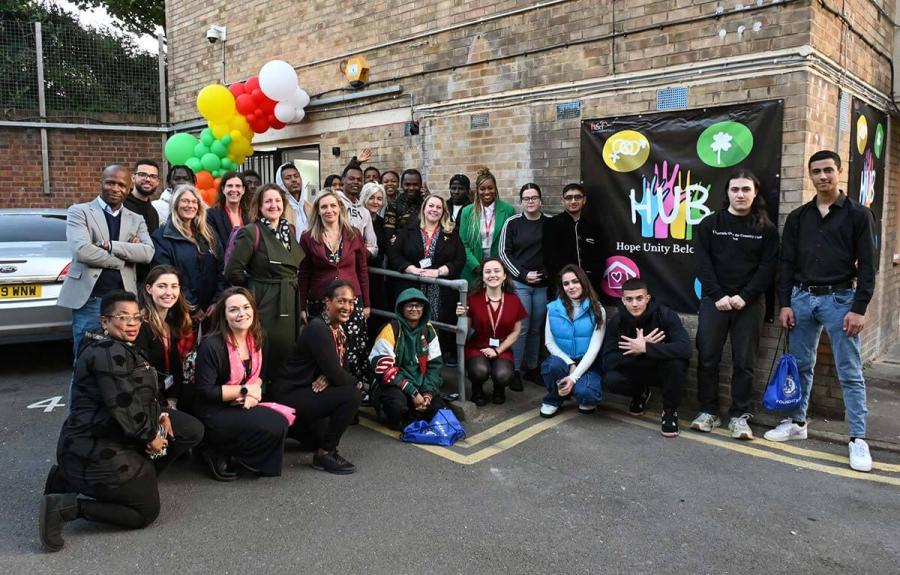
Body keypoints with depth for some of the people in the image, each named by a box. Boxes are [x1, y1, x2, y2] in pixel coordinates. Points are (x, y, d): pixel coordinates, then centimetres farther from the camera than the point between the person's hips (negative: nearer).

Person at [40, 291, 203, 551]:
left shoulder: (123, 349, 13)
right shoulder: (108, 352, -20)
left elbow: (142, 395, 19)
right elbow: (123, 405, -26)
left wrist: (161, 414, 2)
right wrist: (150, 437, -14)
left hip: (115, 439, 10)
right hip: (95, 450, -10)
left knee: (192, 430, 8)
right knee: (146, 512, -1)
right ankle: (65, 506, -2)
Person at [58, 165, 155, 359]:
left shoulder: (137, 220, 14)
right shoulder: (79, 211, 3)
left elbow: (148, 253, -5)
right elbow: (82, 250, -15)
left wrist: (108, 245, -13)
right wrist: (125, 258, -8)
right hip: (89, 300, -3)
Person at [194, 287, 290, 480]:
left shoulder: (258, 338, 2)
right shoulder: (211, 345, -19)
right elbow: (205, 391, -18)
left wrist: (253, 393, -7)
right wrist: (244, 391, -15)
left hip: (244, 406, 7)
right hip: (215, 413, -7)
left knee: (281, 421, -18)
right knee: (274, 427, -24)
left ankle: (229, 454, 1)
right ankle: (218, 454, -3)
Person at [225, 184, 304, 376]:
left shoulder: (289, 230, 11)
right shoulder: (251, 232, -9)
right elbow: (233, 270, -13)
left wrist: (292, 286, 9)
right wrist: (254, 288, -2)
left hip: (291, 304, 6)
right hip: (266, 304, -6)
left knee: (290, 356, 12)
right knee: (268, 357, 0)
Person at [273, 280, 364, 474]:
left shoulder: (339, 329, 4)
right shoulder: (318, 329, -23)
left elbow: (342, 369, 6)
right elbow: (336, 375, -28)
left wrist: (327, 378, -15)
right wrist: (357, 383, -9)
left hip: (305, 392, 9)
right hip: (289, 395, -9)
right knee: (351, 395, -25)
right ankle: (325, 454, -13)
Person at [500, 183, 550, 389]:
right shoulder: (512, 223, 0)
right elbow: (504, 252, -1)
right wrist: (523, 274, -7)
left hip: (543, 283, 2)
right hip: (519, 282, -2)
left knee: (536, 328, 8)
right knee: (521, 327, -3)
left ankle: (532, 368, 19)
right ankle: (515, 371, 6)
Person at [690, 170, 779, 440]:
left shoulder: (766, 229, 5)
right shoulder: (710, 224, 5)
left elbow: (767, 268, -2)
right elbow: (703, 264, -1)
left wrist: (744, 296, -13)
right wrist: (718, 295, -11)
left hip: (750, 304, 0)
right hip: (714, 301, 1)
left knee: (744, 361, 3)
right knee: (707, 357, 1)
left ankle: (739, 416, 12)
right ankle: (708, 411, 12)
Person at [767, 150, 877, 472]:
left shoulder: (858, 214, 0)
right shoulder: (798, 217, 9)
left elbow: (867, 265, -4)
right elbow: (787, 263, 8)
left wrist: (859, 308, -11)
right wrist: (785, 303, 1)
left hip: (839, 299, -3)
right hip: (802, 297, 3)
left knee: (850, 372, 0)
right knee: (800, 365, 11)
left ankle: (858, 439, 6)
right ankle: (797, 423, 24)